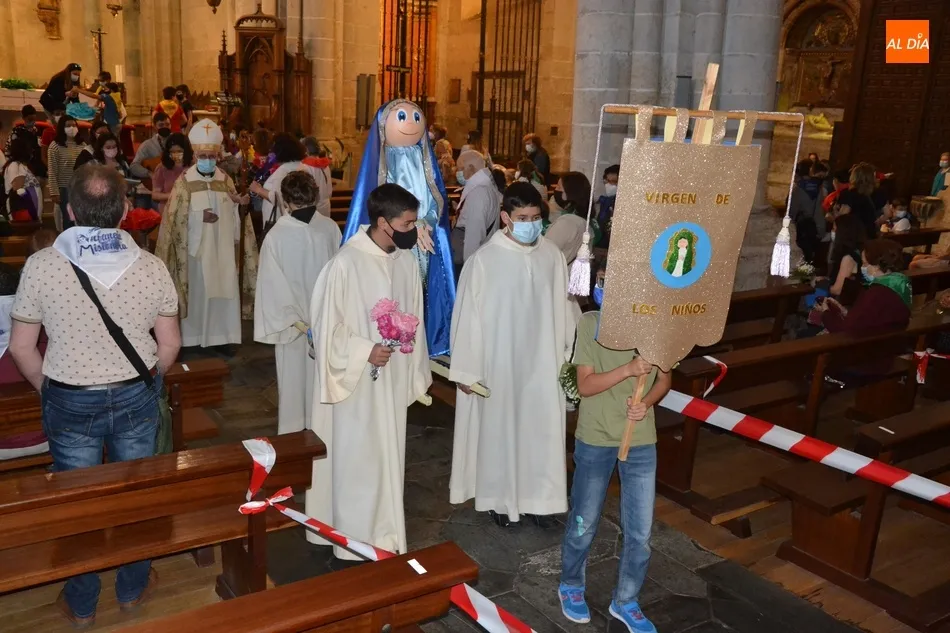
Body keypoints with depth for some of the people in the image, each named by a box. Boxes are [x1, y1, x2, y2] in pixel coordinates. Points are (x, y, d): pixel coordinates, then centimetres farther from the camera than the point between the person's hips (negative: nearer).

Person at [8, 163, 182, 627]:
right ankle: (132, 589, 36)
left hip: (70, 402, -1)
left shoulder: (41, 266, -14)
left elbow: (21, 348, -7)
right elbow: (169, 344, -4)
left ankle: (81, 604, 34)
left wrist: (50, 391, 10)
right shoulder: (151, 267, -11)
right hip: (136, 398, 1)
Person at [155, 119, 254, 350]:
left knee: (222, 292, 4)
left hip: (222, 247, 3)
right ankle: (192, 337, 12)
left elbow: (233, 216, 8)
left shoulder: (225, 180, 6)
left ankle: (220, 336, 13)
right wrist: (199, 216, -20)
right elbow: (175, 218, -6)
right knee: (196, 292, 2)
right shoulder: (184, 181, -3)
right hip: (195, 247, -3)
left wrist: (239, 204, -12)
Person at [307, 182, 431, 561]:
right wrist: (365, 351, -21)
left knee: (388, 457, 17)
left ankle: (384, 536, 35)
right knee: (357, 461, 6)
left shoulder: (406, 260, -1)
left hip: (393, 378, 6)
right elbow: (326, 326, -13)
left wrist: (415, 374, 11)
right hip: (357, 381, -6)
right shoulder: (346, 263, -20)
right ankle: (355, 542, 24)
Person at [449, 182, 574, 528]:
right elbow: (468, 315, -10)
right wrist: (466, 369, -7)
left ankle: (539, 498, 28)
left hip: (541, 361, 3)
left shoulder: (553, 256, -3)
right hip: (499, 363, -3)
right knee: (499, 430, 12)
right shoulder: (484, 259, -14)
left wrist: (567, 355, 7)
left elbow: (562, 308, 3)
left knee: (543, 431, 10)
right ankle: (498, 498, 31)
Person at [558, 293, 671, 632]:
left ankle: (626, 601, 33)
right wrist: (628, 369, -28)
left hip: (642, 441, 3)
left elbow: (665, 378, 6)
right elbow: (585, 385, -14)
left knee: (640, 532, 10)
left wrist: (647, 403, -14)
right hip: (595, 440, -2)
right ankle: (571, 586, 41)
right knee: (584, 523, 15)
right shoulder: (590, 323, -12)